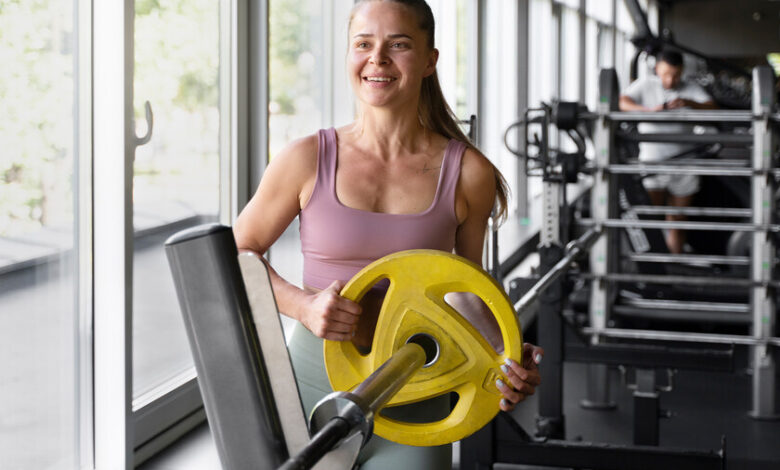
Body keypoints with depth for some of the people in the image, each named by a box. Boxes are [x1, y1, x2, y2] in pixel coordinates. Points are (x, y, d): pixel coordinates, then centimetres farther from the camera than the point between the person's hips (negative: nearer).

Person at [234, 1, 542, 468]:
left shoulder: (468, 174, -2)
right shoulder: (308, 159, -4)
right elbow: (236, 254, 5)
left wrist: (505, 357, -6)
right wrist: (303, 305, -12)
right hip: (313, 388, 0)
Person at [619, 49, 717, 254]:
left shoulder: (691, 89, 7)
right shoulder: (645, 86, 4)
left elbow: (712, 108, -7)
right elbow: (622, 102, -12)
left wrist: (689, 103, -27)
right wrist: (649, 110, -29)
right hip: (652, 162, -2)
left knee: (677, 220, 8)